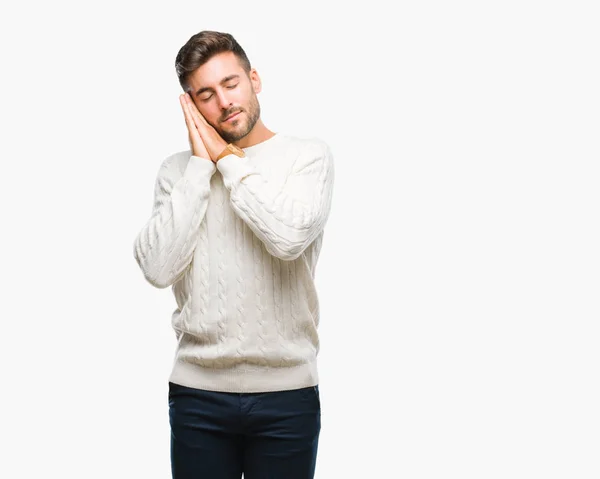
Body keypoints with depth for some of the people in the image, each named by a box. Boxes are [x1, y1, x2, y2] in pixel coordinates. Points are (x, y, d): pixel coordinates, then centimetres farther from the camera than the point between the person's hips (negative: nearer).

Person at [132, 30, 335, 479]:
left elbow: (289, 237, -20)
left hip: (287, 392, -1)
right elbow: (158, 268, -10)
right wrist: (201, 164, -7)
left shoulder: (309, 154, -2)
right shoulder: (177, 169, 5)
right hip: (197, 391, 2)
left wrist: (227, 159, -9)